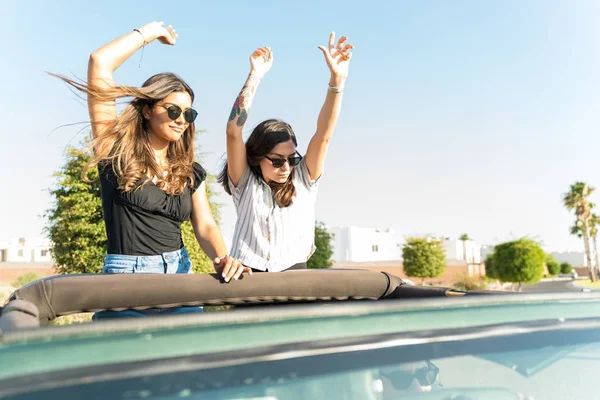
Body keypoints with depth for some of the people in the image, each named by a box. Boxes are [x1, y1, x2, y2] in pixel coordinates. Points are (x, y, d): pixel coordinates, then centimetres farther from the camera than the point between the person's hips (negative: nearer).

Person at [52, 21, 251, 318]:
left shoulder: (191, 173, 9)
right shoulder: (116, 151, -4)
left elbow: (205, 226, 2)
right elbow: (99, 63, -9)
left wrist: (222, 258, -20)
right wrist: (151, 31, 1)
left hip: (181, 273, 4)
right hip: (126, 275, -4)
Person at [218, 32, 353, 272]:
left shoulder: (304, 180, 5)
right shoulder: (245, 183, 2)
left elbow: (324, 134, -6)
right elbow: (234, 131, -9)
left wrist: (337, 79, -16)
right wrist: (254, 77, -13)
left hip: (293, 275, 1)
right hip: (247, 275, -1)